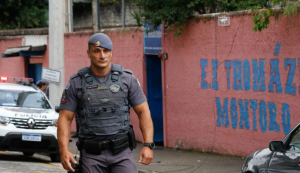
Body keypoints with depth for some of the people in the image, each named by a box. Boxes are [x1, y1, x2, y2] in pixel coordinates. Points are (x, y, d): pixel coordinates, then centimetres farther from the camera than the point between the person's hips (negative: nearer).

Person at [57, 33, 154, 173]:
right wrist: (64, 150, -13)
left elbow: (143, 112, 4)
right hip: (92, 156, 0)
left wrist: (148, 145, -7)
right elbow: (65, 118, 1)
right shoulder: (76, 83, 2)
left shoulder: (127, 78, 4)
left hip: (121, 152, 0)